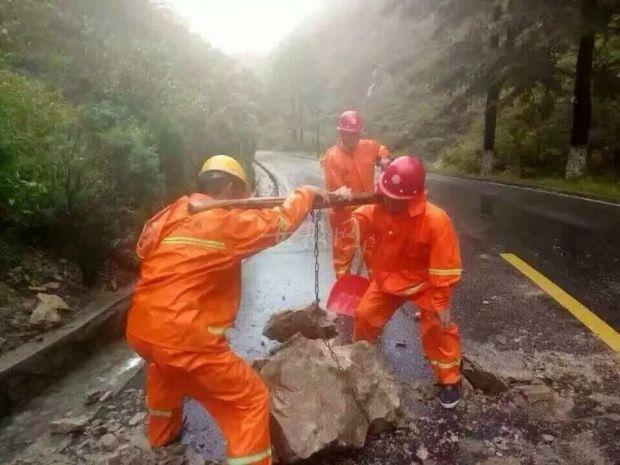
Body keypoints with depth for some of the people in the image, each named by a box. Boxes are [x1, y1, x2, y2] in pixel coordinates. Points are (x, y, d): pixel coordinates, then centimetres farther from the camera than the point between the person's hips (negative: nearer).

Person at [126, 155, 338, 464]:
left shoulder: (170, 214, 9)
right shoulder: (230, 221, -9)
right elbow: (280, 222, 0)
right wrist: (307, 193, 16)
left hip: (141, 331, 8)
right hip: (186, 338, -8)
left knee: (164, 366, 41)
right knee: (251, 401, 5)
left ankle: (162, 433, 60)